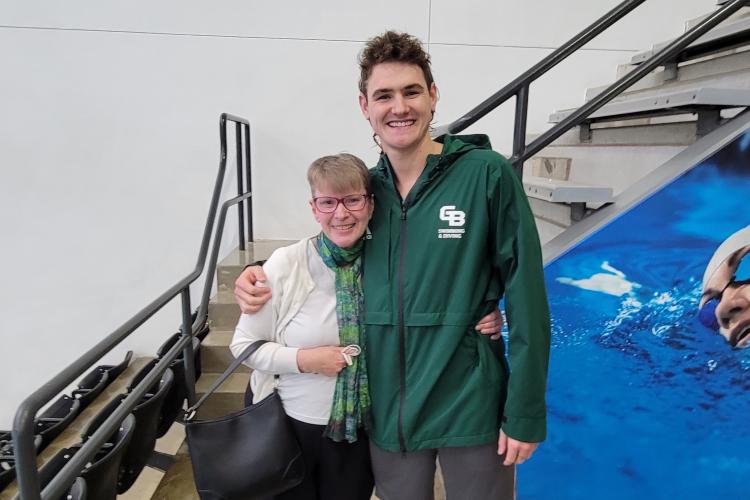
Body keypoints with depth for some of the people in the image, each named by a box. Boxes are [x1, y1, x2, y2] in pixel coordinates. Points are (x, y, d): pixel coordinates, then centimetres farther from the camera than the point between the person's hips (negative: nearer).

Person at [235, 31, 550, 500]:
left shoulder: (487, 174, -12)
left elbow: (527, 301, -11)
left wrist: (526, 413, -10)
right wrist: (264, 277, -2)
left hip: (471, 409, -3)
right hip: (388, 413, 4)